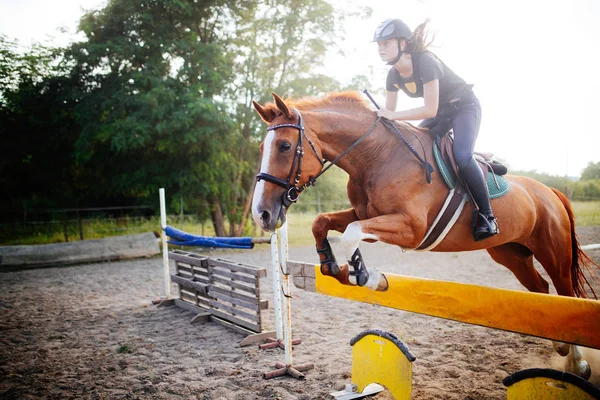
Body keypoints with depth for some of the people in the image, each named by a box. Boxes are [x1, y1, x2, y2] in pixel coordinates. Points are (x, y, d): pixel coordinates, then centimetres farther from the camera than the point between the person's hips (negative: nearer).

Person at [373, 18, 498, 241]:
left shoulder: (425, 62, -30)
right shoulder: (393, 75, -7)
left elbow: (430, 110, -33)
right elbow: (389, 113, -1)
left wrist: (393, 115, -37)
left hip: (465, 107, -8)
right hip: (440, 112, 8)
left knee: (462, 155, -28)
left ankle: (487, 216, -16)